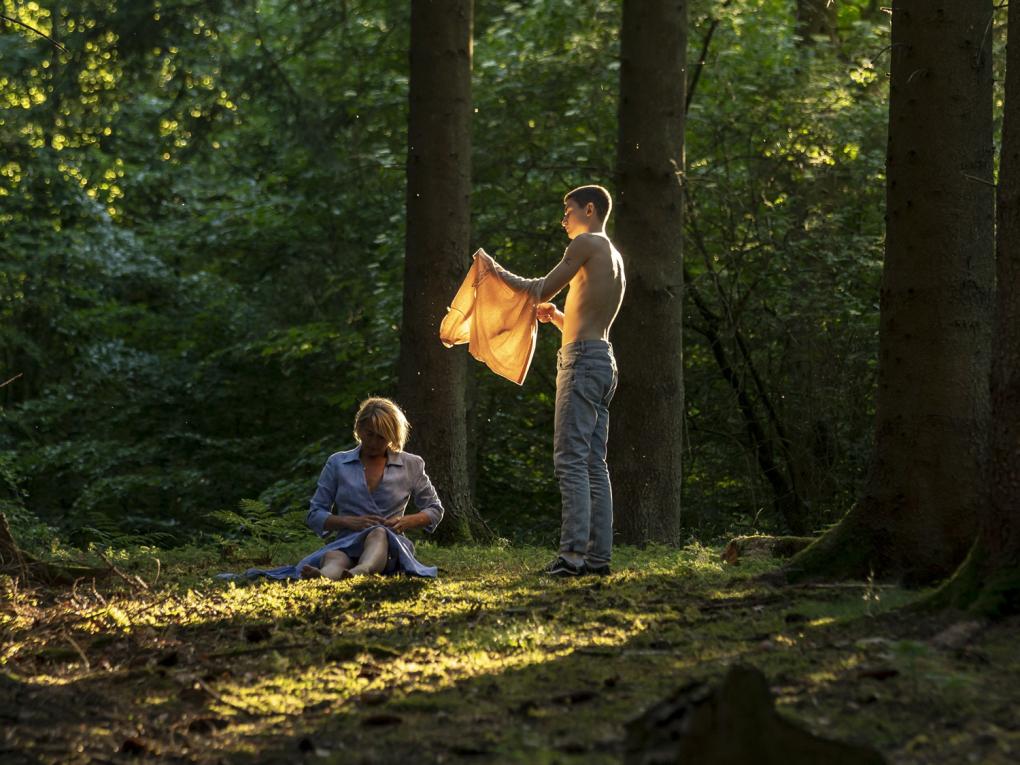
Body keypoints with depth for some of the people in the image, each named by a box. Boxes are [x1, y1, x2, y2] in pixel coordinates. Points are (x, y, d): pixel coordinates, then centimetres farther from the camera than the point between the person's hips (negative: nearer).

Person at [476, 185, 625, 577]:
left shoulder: (587, 244, -5)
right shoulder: (614, 257, 24)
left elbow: (542, 290, -2)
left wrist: (496, 270, 8)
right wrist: (557, 316, 23)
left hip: (582, 358, -10)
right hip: (603, 358, 10)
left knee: (571, 457, -14)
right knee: (594, 462, 6)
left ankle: (573, 554, -22)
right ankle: (598, 555, 3)